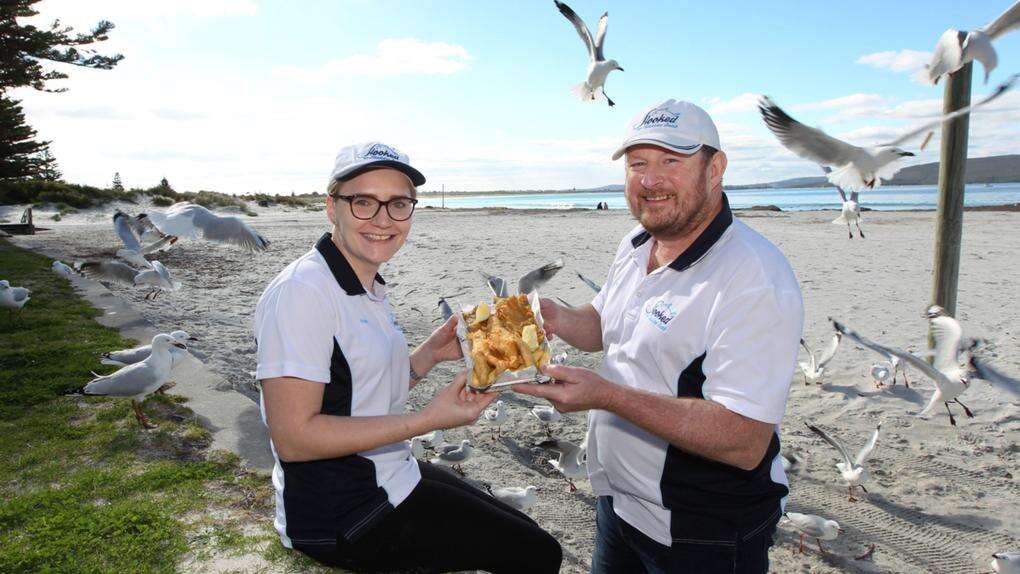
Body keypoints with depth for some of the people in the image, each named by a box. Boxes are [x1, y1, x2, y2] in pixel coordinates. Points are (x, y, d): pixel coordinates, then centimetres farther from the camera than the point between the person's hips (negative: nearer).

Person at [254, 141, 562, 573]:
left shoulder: (370, 289, 7)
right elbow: (293, 436, -25)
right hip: (340, 518, -9)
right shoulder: (302, 291, -21)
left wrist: (430, 354, -3)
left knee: (520, 533, 21)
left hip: (388, 479, 9)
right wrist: (430, 419, -26)